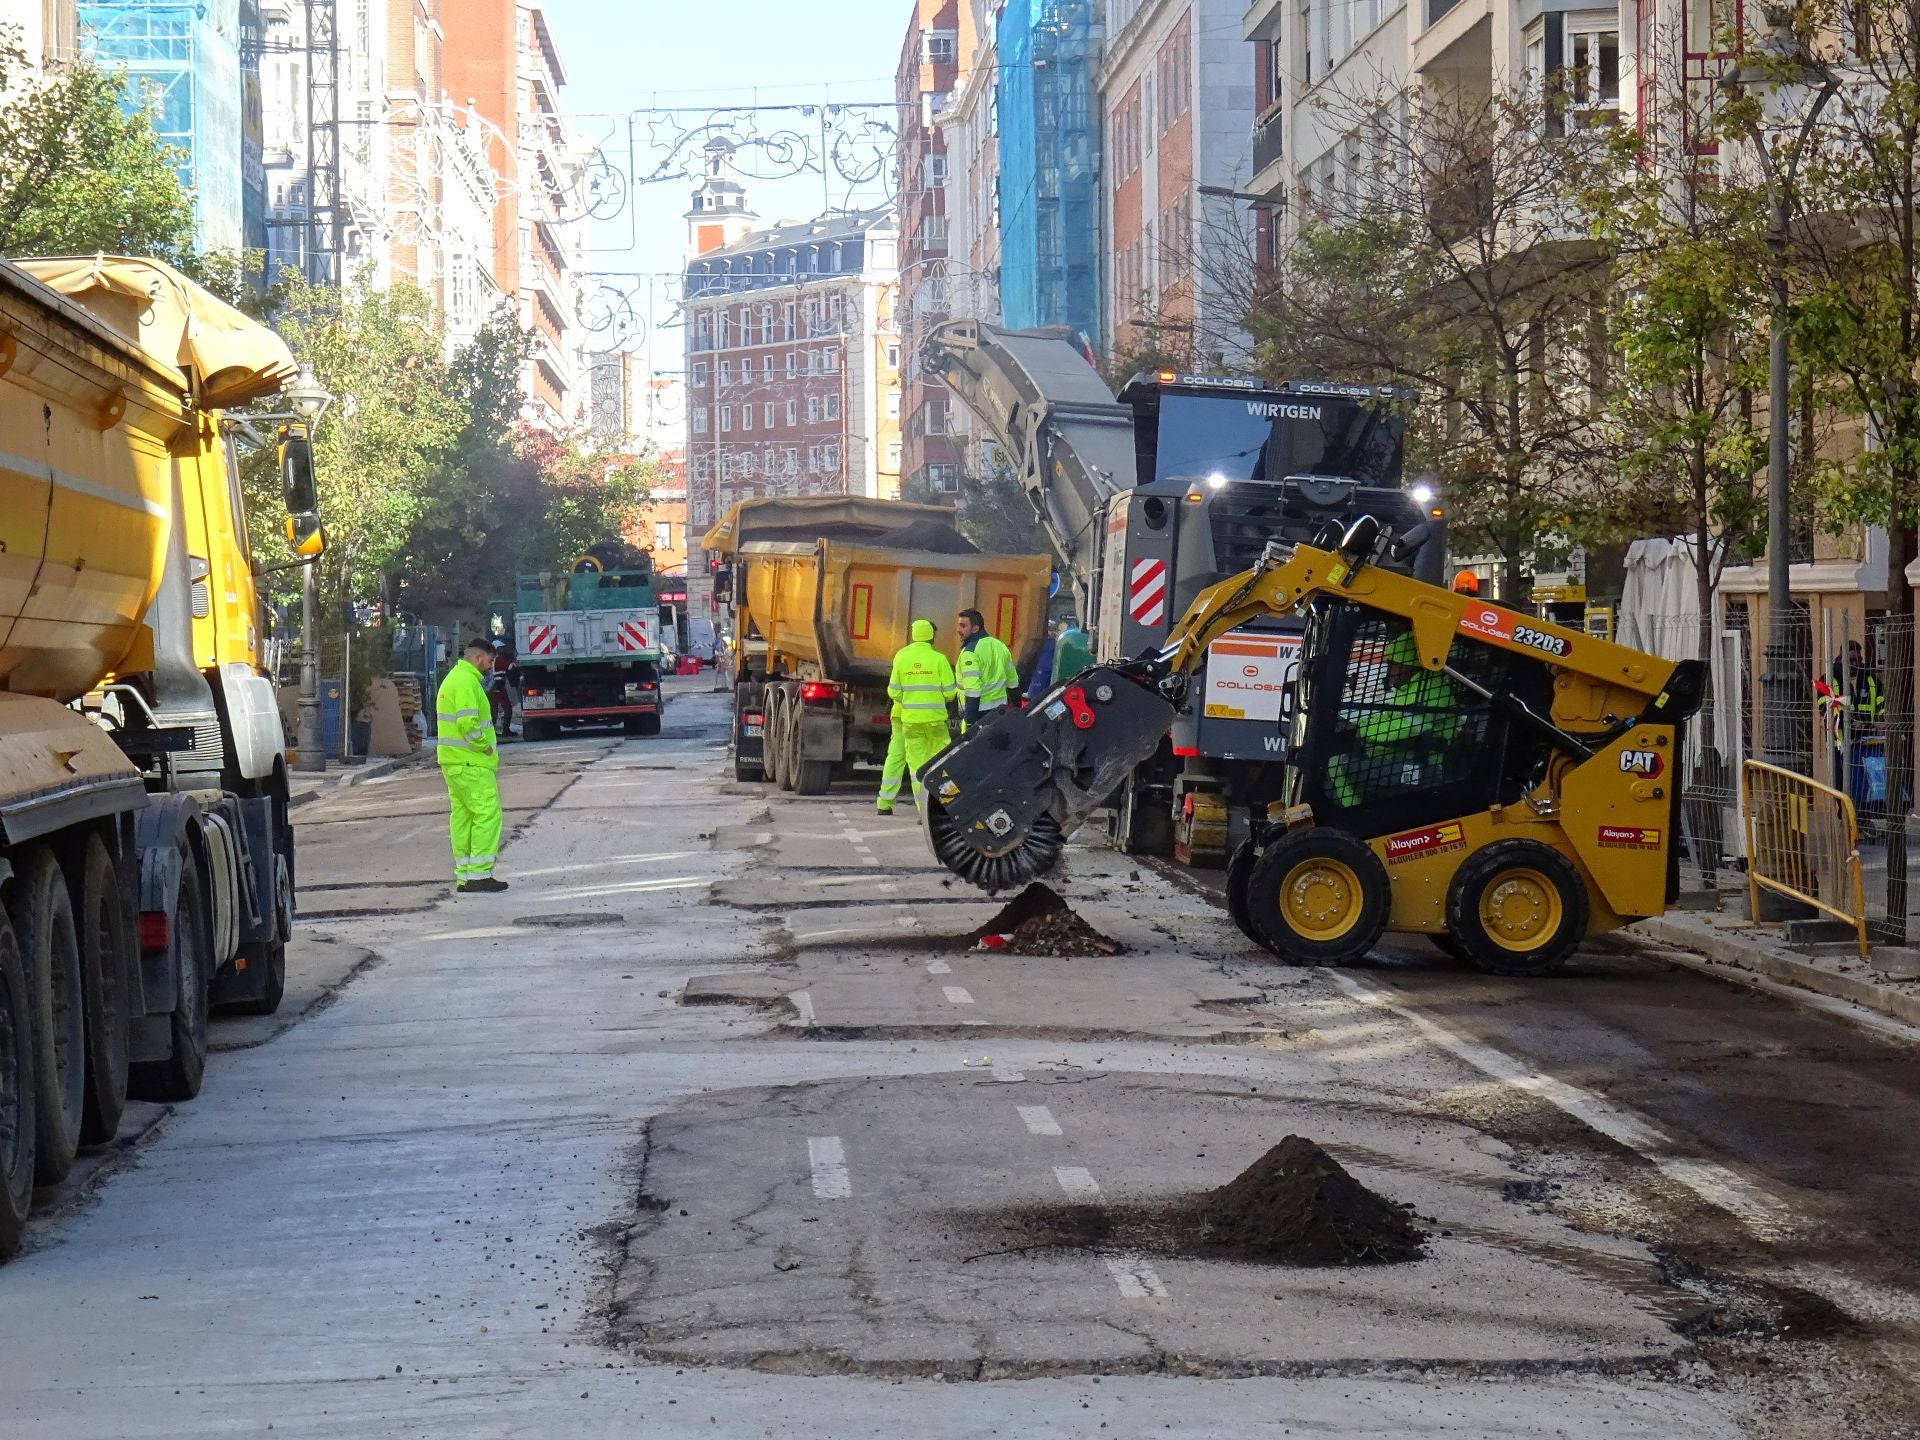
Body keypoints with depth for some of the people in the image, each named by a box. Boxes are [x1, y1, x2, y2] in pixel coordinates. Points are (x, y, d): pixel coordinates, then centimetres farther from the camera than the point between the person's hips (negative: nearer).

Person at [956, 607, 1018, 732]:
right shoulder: (1000, 645, 11)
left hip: (979, 712, -9)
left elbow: (972, 690, -23)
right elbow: (1013, 683, 19)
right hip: (999, 709, 9)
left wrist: (969, 721, -23)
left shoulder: (970, 651, -16)